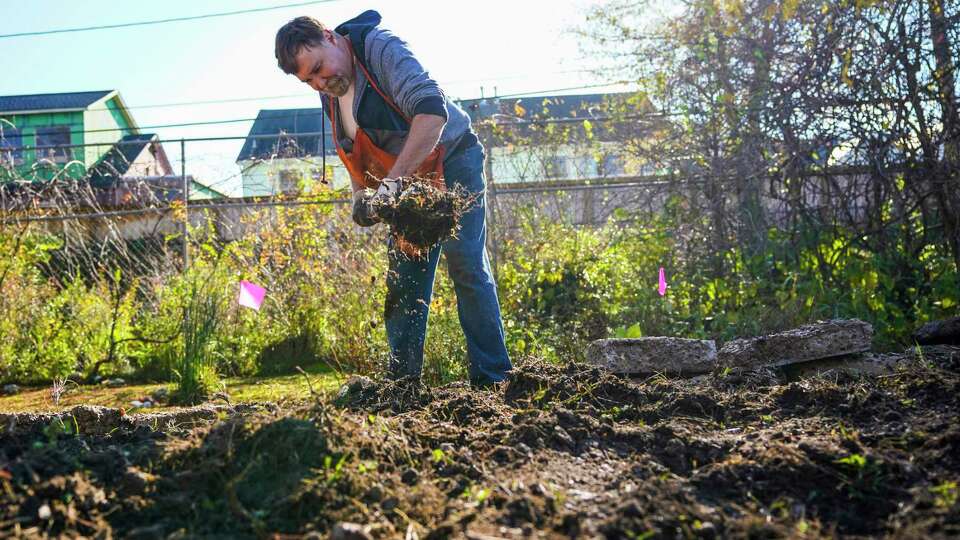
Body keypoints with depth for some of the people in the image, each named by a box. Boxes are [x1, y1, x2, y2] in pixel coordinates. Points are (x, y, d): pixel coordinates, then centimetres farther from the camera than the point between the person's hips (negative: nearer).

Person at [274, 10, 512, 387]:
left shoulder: (381, 48, -25)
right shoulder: (329, 91, 1)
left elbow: (432, 110, -39)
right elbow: (356, 152, 12)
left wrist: (392, 181, -43)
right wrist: (361, 195, -6)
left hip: (452, 163, -8)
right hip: (406, 183, 8)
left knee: (466, 266, -13)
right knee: (403, 279, 5)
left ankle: (492, 380, -9)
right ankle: (402, 379, 12)